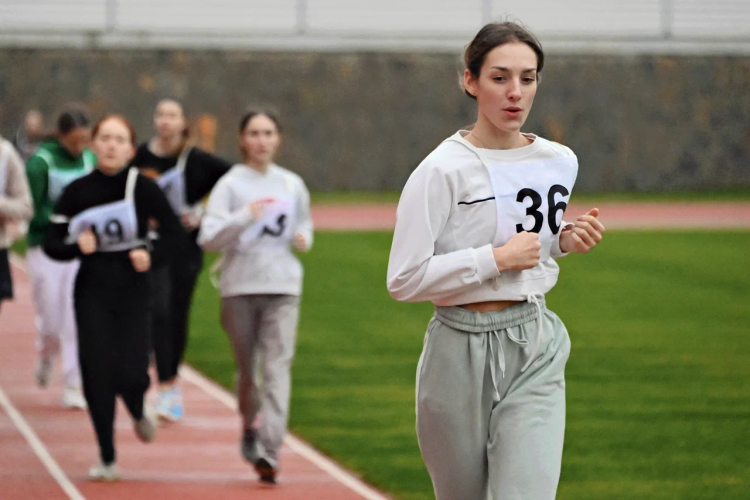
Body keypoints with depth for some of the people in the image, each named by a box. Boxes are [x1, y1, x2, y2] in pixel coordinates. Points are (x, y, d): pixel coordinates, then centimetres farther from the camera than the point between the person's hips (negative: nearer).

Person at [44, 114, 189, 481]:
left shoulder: (143, 188, -5)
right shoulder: (77, 192, -1)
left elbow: (176, 236, -2)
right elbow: (52, 245, 2)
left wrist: (150, 255, -18)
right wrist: (77, 247, -18)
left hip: (132, 291, -1)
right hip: (92, 292, 1)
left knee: (130, 375, -11)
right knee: (96, 375, -6)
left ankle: (138, 412, 26)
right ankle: (107, 460, 6)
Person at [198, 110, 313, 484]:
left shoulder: (292, 185, 10)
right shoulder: (230, 184, -1)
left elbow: (304, 226, 25)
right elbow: (208, 238, -11)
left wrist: (303, 239, 2)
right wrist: (243, 217, -25)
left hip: (282, 288, 1)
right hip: (239, 288, -1)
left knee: (277, 367, -13)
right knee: (247, 369, 8)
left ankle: (270, 450, -19)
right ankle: (249, 428, 37)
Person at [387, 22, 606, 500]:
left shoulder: (560, 162, 6)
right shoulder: (443, 170, -11)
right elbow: (405, 280, -16)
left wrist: (566, 240, 2)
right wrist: (498, 258, -17)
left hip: (535, 352, 3)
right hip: (461, 353, -3)